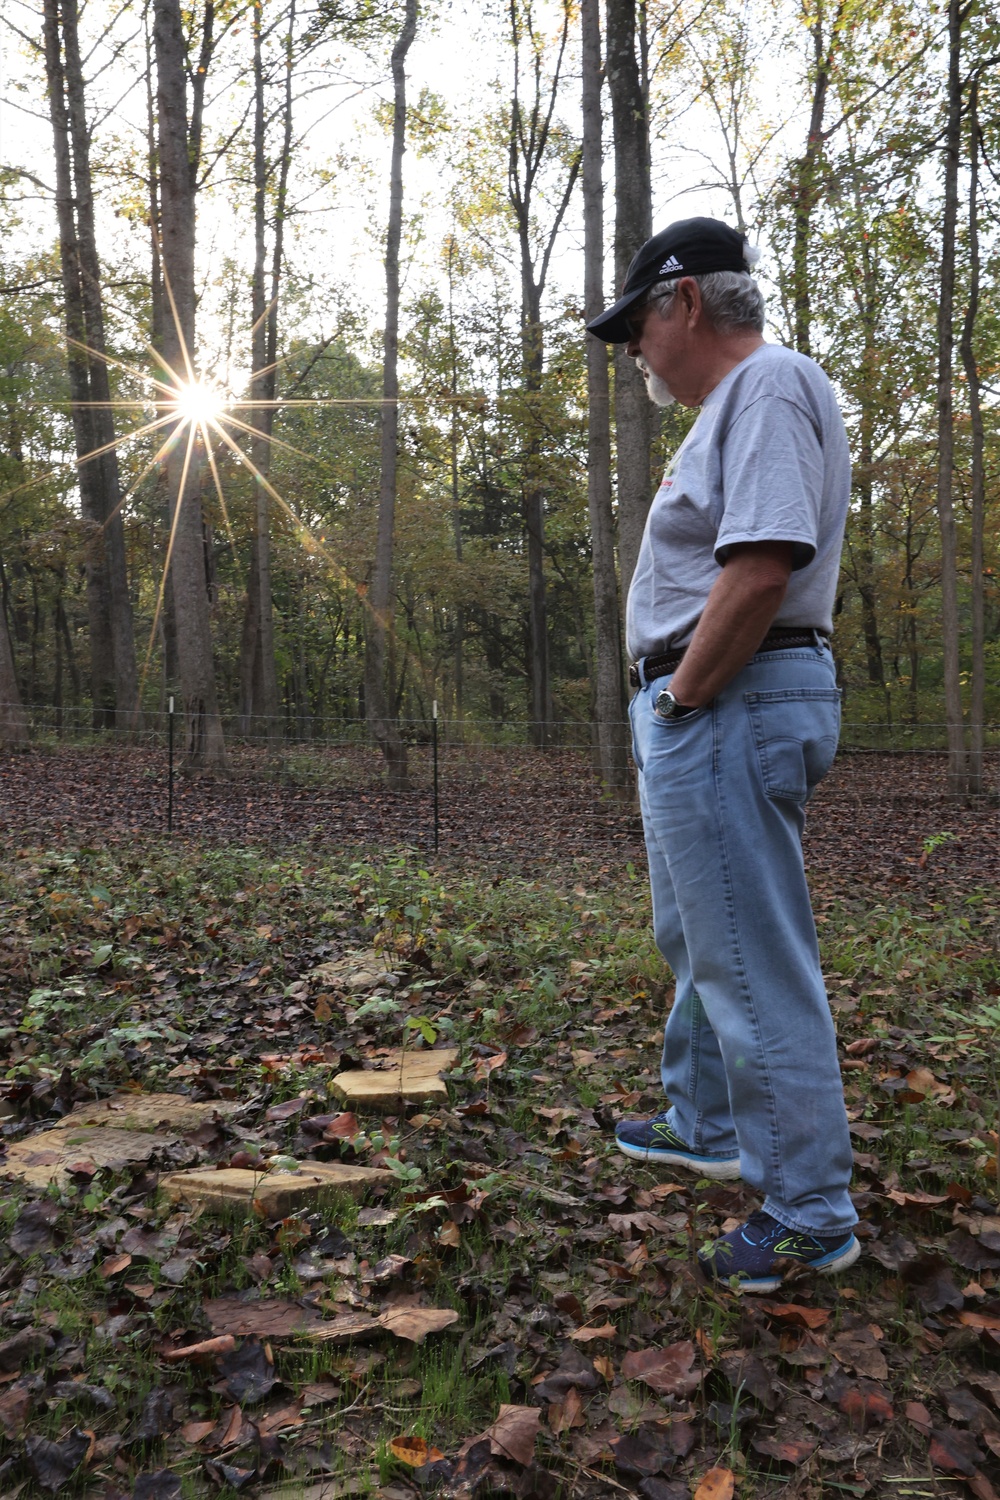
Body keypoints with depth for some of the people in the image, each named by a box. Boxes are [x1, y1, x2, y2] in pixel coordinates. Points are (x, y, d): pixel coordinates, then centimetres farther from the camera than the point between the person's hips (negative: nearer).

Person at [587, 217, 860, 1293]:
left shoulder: (767, 385, -12)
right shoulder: (731, 407, 21)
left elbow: (762, 566, -26)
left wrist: (684, 697, -17)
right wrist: (670, 710, 13)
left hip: (728, 709, -11)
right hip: (701, 712, 11)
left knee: (755, 965, -5)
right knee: (697, 939, 22)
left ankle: (810, 1215, 8)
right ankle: (706, 1127, 39)